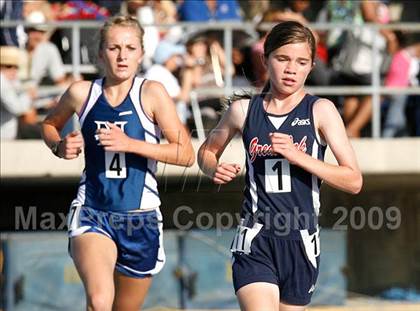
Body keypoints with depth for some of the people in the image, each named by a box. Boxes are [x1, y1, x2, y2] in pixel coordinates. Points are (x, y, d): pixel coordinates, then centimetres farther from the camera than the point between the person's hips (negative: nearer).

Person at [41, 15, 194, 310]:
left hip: (140, 218, 1)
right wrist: (60, 147, 1)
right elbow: (50, 124, 24)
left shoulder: (152, 93, -5)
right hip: (92, 215, -1)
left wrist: (130, 144, -19)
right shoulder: (81, 93, 2)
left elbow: (186, 154, -9)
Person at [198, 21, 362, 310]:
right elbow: (207, 151, 24)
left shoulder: (321, 110, -1)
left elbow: (354, 181, -8)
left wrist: (298, 156, -18)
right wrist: (214, 169, 0)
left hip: (300, 242, 1)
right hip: (255, 243, 0)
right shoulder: (244, 109, 5)